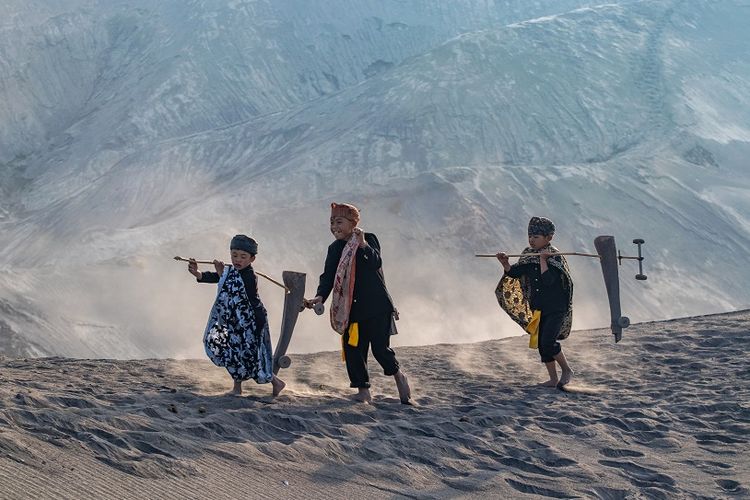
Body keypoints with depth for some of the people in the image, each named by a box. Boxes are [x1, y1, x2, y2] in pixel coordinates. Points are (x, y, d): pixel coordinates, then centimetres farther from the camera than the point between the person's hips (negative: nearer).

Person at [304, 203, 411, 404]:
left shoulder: (369, 239, 0)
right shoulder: (334, 249, 12)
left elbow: (376, 263, -15)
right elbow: (328, 276, 0)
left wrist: (363, 245, -27)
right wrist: (320, 296, -17)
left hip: (377, 305, -4)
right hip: (352, 308, 5)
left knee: (380, 348, -8)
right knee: (353, 350, -2)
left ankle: (398, 375, 20)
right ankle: (363, 392, 5)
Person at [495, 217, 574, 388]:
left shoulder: (555, 257, -14)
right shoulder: (529, 255, 6)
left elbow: (548, 280, -26)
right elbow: (514, 273, 8)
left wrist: (543, 260, -30)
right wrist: (505, 264, -9)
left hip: (556, 308, -7)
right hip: (538, 308, 7)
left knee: (548, 342, -18)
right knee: (541, 344, 9)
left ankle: (567, 370, 3)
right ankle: (553, 379, 20)